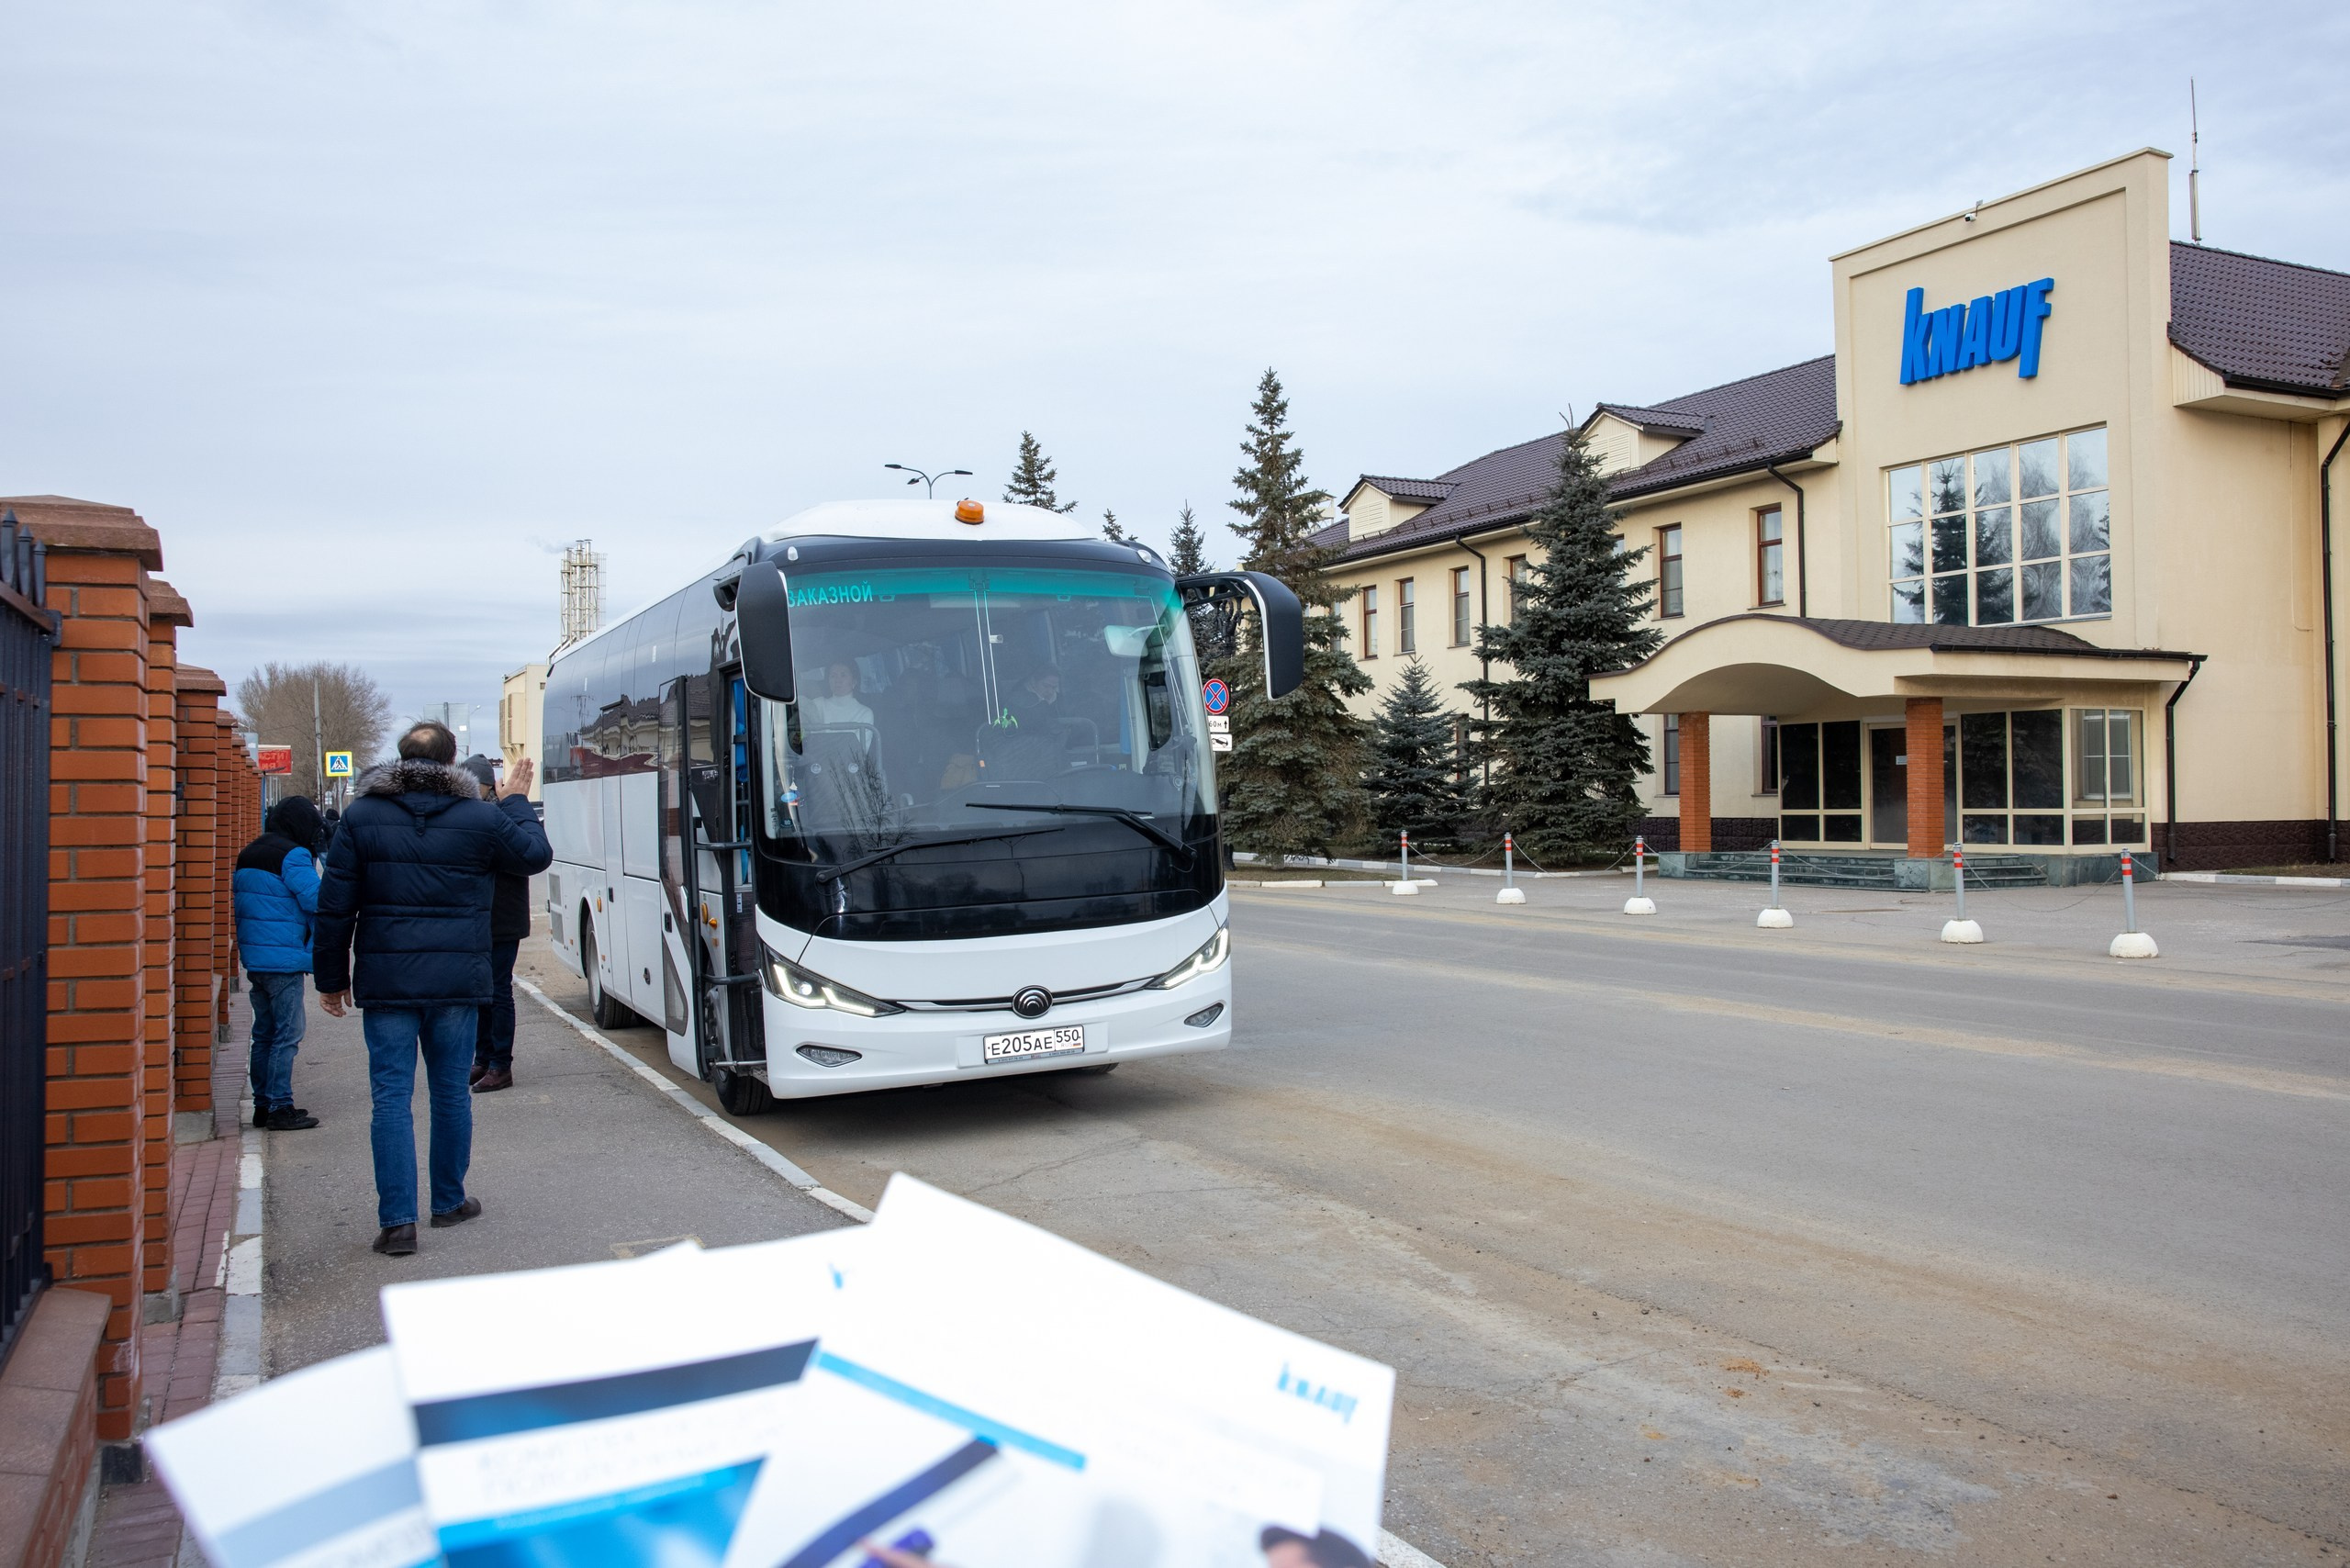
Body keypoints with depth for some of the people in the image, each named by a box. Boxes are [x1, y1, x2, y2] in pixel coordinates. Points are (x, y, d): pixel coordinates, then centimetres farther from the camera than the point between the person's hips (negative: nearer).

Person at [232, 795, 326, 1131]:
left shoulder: (248, 855, 14)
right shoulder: (293, 856, -14)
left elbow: (238, 896, 22)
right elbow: (316, 899, -19)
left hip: (255, 960, 9)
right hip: (284, 961, -9)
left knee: (264, 1033, 15)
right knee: (287, 1034, -4)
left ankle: (262, 1104, 19)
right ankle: (280, 1107, -3)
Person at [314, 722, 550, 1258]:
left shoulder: (362, 817, -1)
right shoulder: (480, 818, -3)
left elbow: (334, 907, 1)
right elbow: (536, 855, 14)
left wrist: (331, 977, 10)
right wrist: (517, 804, 28)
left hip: (385, 982, 0)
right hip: (457, 981, 0)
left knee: (391, 1097, 2)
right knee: (451, 1091, 13)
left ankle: (397, 1221, -1)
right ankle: (449, 1201, 25)